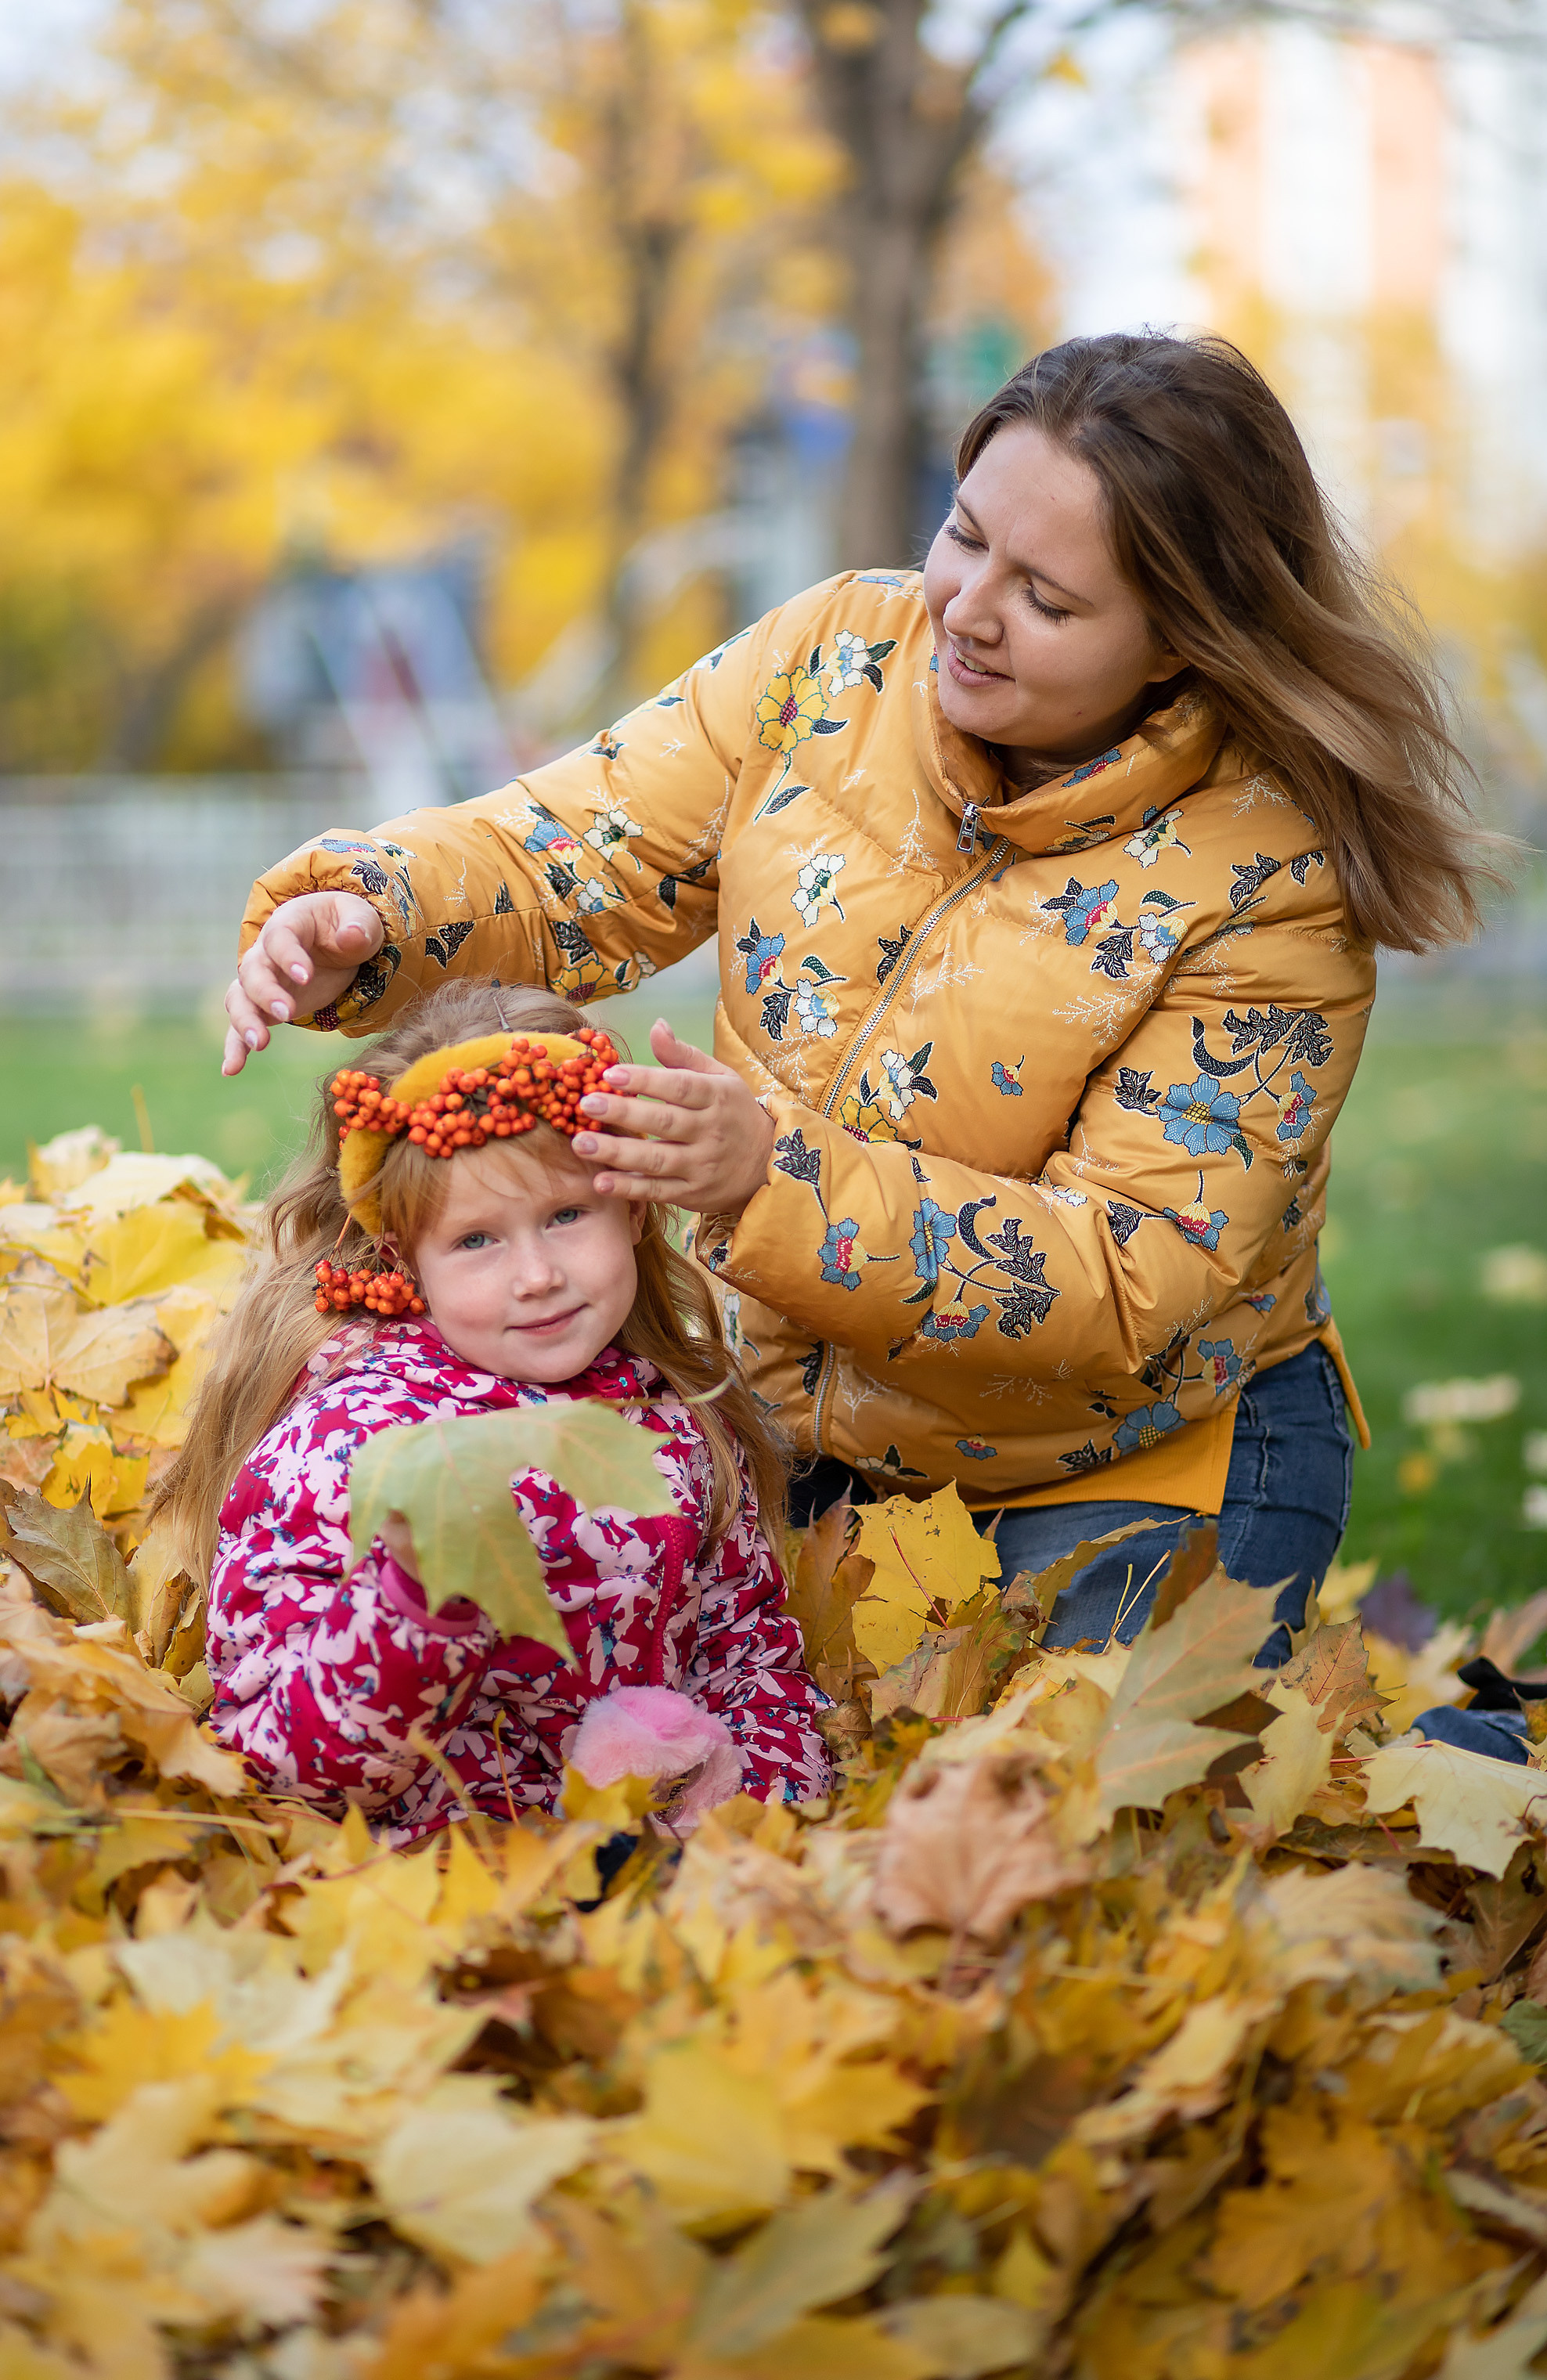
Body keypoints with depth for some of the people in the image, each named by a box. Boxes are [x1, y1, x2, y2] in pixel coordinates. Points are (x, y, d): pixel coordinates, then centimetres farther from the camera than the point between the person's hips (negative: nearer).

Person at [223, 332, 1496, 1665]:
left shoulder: (1270, 881, -22)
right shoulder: (841, 658, -8)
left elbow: (1137, 1281, -25)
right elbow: (563, 859, -3)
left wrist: (777, 1178, -36)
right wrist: (360, 917, -25)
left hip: (1146, 1468, -4)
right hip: (814, 1438, 5)